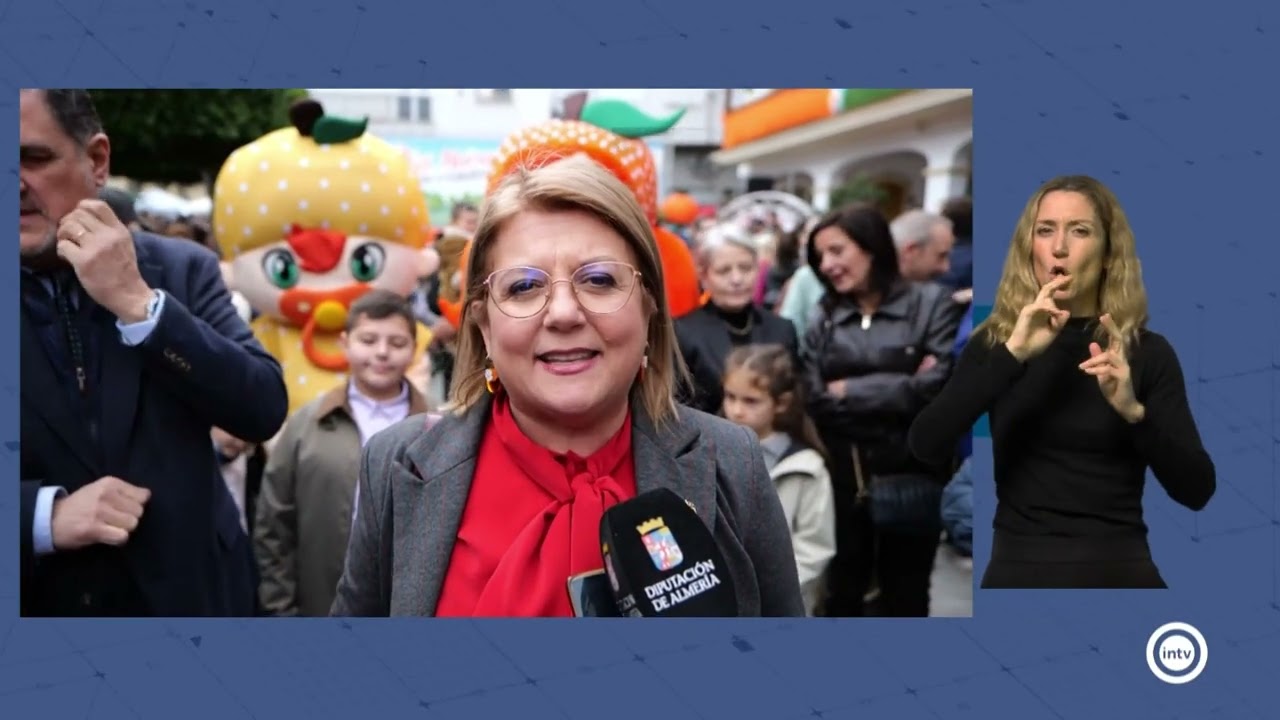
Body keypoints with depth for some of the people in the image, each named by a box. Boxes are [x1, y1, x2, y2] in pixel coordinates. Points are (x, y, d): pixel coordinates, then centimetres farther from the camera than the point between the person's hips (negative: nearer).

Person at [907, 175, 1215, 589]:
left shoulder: (1147, 352, 0)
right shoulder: (993, 342, 1)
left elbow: (1197, 490, -5)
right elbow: (925, 446, -13)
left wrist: (1133, 411, -21)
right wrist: (1013, 354, -21)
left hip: (1118, 570, 0)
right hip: (1018, 569, 0)